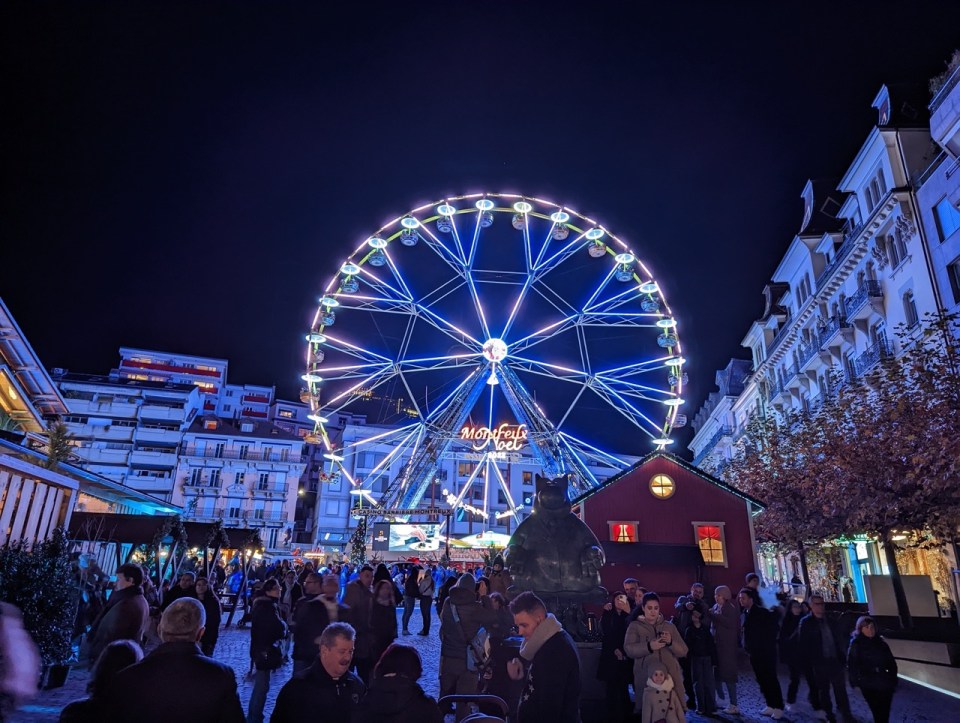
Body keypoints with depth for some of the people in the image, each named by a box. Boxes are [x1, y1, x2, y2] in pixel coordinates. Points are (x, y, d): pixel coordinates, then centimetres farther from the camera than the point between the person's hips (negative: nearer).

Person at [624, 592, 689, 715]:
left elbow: (683, 651, 9)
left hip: (671, 676, 2)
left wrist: (671, 642, -11)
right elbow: (629, 649, -7)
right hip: (646, 677, -2)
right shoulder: (635, 626, 8)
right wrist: (649, 646, -22)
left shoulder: (670, 626, 16)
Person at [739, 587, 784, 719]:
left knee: (771, 680, -1)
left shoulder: (762, 612, -13)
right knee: (762, 681, 11)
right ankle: (770, 706, 21)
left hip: (766, 652, -7)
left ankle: (778, 707, 8)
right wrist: (746, 647, 7)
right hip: (753, 653, 7)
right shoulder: (743, 614, 8)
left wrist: (769, 646, -11)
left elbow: (772, 629, -11)